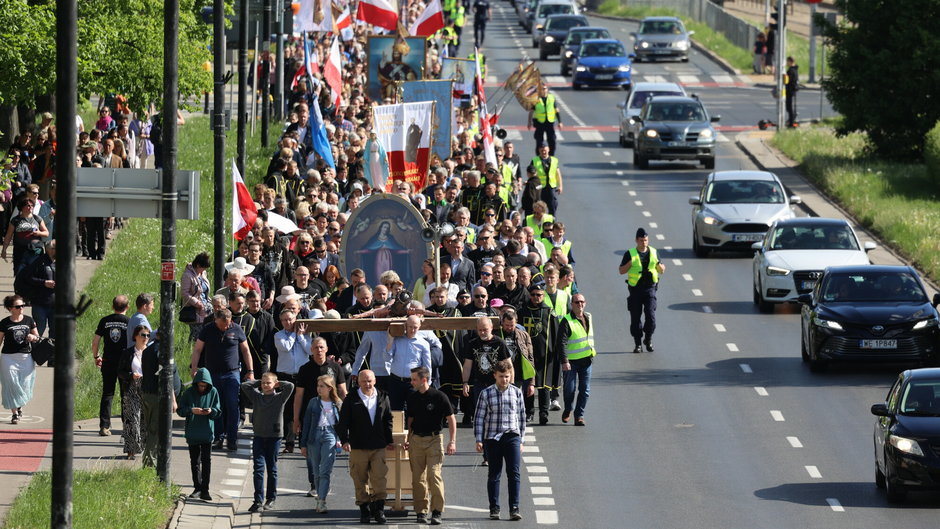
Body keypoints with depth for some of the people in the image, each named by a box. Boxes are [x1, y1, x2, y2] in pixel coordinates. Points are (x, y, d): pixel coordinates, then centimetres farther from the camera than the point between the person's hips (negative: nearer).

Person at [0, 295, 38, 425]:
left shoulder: (29, 320, 5)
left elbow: (37, 338, 13)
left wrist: (33, 337, -11)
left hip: (26, 357, 2)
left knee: (25, 384, 4)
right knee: (11, 385, -4)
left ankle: (19, 405, 35)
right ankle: (14, 413, 6)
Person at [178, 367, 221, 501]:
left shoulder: (213, 392, -1)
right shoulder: (189, 393, -3)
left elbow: (218, 411, 3)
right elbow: (180, 410, -3)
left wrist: (211, 411, -18)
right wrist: (191, 410, -21)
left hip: (207, 433, -1)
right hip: (192, 433, 1)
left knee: (206, 460, -5)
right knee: (195, 461, 8)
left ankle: (205, 489, -1)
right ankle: (197, 488, 18)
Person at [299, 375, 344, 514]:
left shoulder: (337, 403, 4)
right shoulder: (313, 402, 8)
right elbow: (307, 423, 9)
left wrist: (340, 440, -1)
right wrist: (303, 444, 7)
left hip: (330, 436, -3)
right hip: (314, 437, 3)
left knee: (325, 471, -13)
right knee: (317, 472, 7)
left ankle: (322, 501, -18)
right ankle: (320, 496, 20)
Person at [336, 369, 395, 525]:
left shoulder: (382, 397, 9)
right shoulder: (352, 399, 1)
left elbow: (388, 421, 17)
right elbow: (343, 422, -2)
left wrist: (389, 440, 17)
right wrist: (345, 440, -13)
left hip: (378, 447, 1)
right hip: (358, 447, -1)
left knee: (379, 478, -6)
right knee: (360, 480, 3)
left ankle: (379, 509, 0)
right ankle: (364, 510, 11)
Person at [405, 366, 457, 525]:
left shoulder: (439, 397, -6)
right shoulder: (412, 398, 9)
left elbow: (451, 419, -1)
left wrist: (452, 441, -7)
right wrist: (408, 440, 15)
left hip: (434, 440, -5)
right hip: (416, 440, 5)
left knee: (434, 475, -14)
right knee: (418, 478, 3)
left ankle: (437, 511, -9)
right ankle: (421, 511, 9)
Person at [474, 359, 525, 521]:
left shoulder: (516, 392, 6)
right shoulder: (486, 394, 1)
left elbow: (521, 417, 12)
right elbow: (479, 417, 3)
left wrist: (521, 440, 11)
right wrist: (479, 440, -3)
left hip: (512, 436, 0)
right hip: (492, 438, 0)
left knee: (514, 473, -8)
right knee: (494, 474, 5)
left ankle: (514, 508, -7)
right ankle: (494, 509, 12)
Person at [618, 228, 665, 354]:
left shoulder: (654, 252, 8)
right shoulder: (630, 254, 1)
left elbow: (661, 271, 15)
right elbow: (621, 271, 2)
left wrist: (659, 265, -9)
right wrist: (630, 263, -16)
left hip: (650, 288, 1)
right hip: (635, 290, -1)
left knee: (650, 316, -9)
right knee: (636, 317, 1)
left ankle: (648, 338, 13)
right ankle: (637, 344, 10)